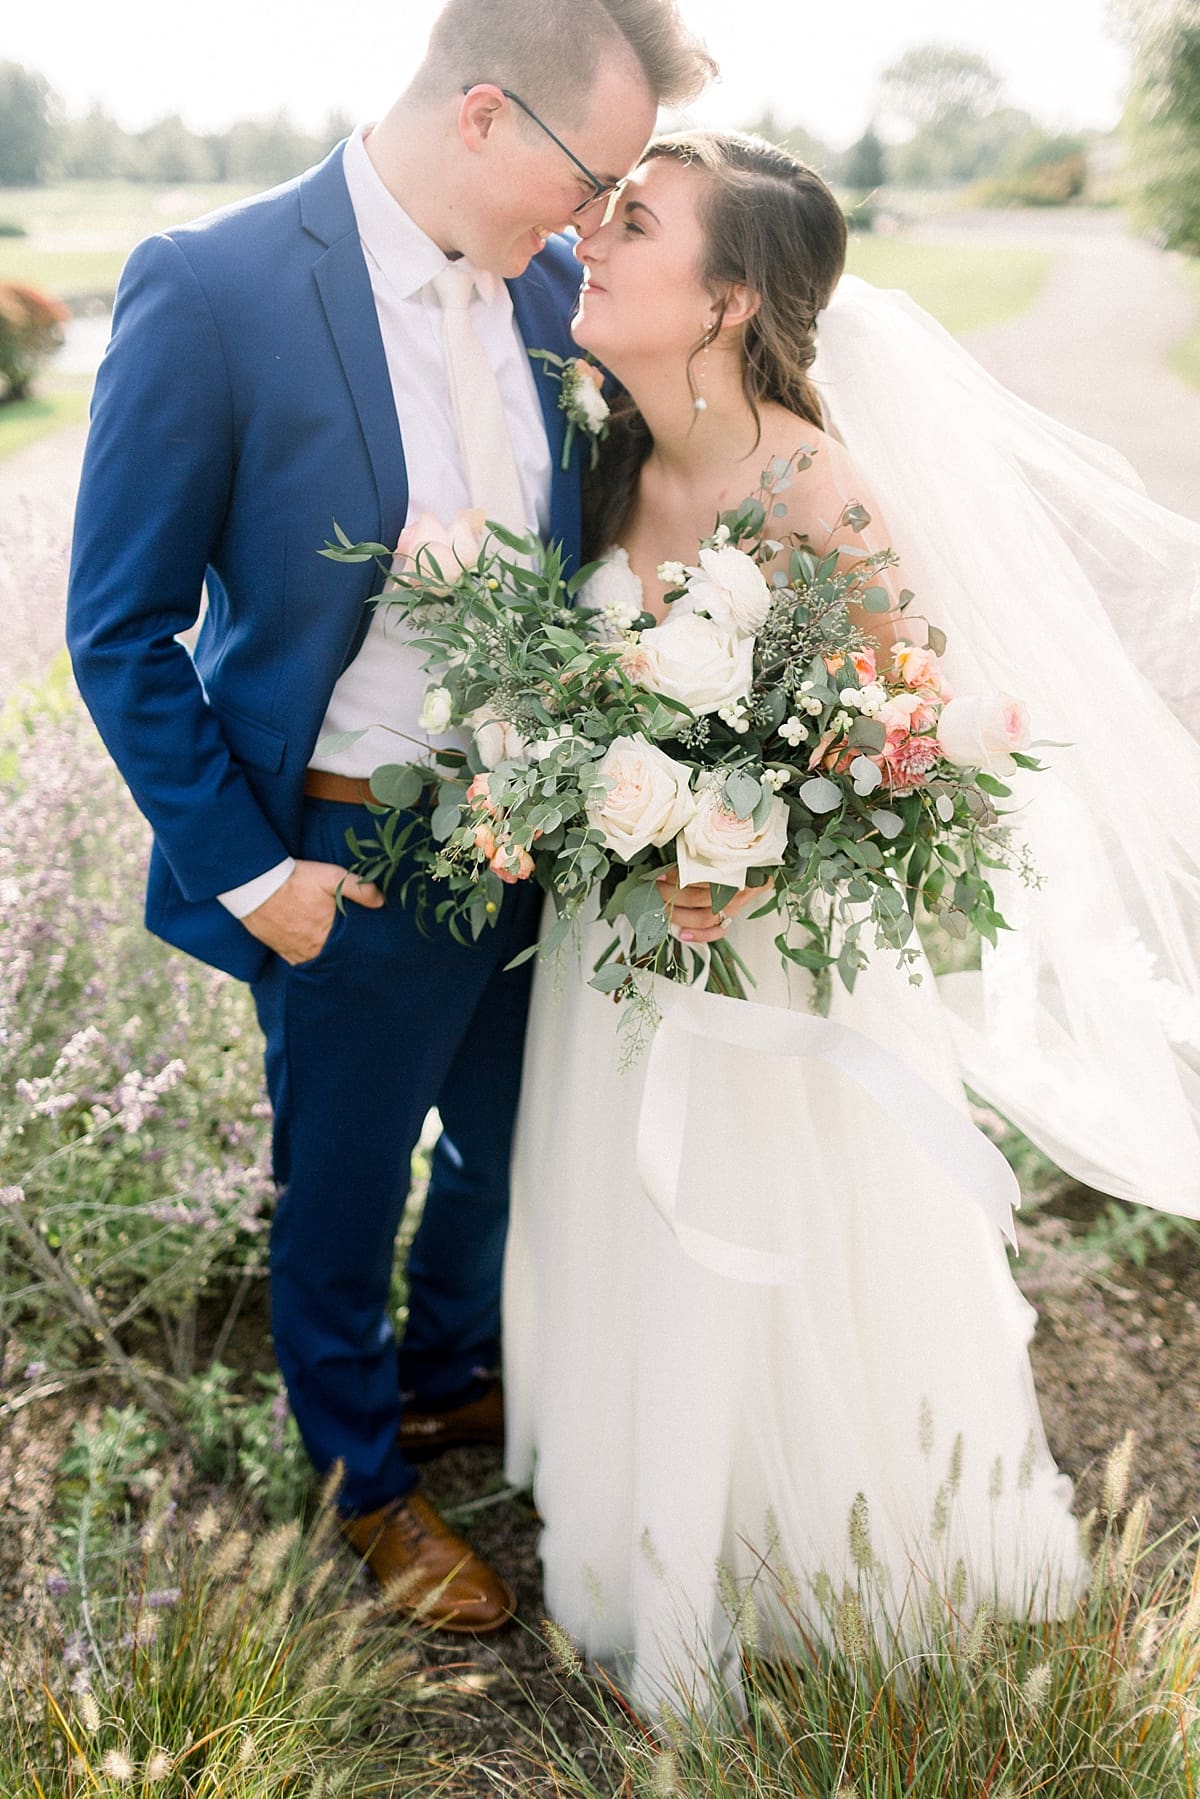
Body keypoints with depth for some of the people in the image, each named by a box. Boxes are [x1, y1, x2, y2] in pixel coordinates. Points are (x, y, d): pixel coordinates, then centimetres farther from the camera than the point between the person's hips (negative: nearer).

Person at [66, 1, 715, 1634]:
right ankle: (367, 1477, 46)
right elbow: (121, 631, -14)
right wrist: (244, 870, -14)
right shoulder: (213, 291, -20)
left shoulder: (553, 288, -3)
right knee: (341, 1194, 17)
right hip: (351, 871, -5)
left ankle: (448, 1374, 56)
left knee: (513, 1150, 25)